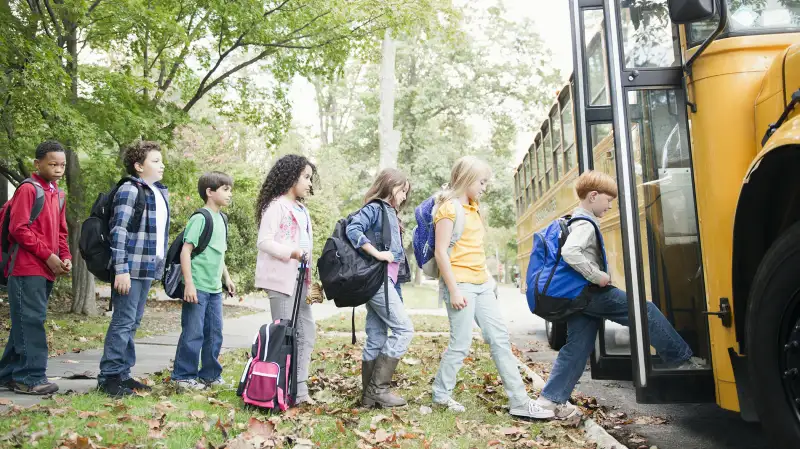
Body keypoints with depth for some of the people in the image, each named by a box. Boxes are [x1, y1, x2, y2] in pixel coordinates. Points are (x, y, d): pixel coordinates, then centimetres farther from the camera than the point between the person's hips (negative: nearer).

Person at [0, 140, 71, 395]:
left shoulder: (58, 194, 17)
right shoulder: (28, 189, -8)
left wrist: (65, 257, 4)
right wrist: (48, 256, -16)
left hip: (46, 270, 8)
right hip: (27, 269, -8)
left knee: (25, 323, 13)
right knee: (31, 321, -7)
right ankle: (30, 378, -2)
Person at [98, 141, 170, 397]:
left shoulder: (161, 193, 16)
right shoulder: (130, 190, -10)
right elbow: (118, 231, -15)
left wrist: (160, 265, 17)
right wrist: (121, 269, -20)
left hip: (148, 269, 8)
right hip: (131, 268, -8)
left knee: (133, 323, 13)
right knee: (123, 321, -4)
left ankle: (122, 374, 21)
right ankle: (108, 376, 5)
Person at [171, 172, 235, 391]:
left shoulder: (221, 219, 13)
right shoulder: (200, 218, -13)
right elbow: (186, 251, -17)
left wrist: (227, 278, 22)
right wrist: (189, 284, -20)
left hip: (214, 288, 9)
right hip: (197, 287, -8)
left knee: (214, 333, 14)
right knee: (193, 333, -1)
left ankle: (210, 374, 26)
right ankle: (184, 376, 12)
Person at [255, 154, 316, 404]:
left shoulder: (302, 210, 19)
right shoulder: (276, 206, -7)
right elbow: (264, 242, -14)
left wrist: (310, 277, 15)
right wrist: (291, 252, -25)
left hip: (299, 278, 9)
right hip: (281, 278, -9)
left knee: (306, 331, 8)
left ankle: (299, 389, 15)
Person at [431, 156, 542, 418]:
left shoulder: (473, 208, 17)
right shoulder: (449, 208, -9)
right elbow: (441, 252, -15)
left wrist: (488, 278, 14)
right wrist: (453, 289, -19)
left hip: (481, 285, 9)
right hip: (460, 285, -9)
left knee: (500, 339, 5)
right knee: (461, 345, -3)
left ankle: (520, 403, 8)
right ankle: (441, 394, 18)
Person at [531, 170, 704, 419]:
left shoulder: (577, 222, 17)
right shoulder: (585, 224, -15)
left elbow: (570, 251, 27)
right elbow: (570, 252, -33)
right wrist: (596, 275, -25)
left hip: (580, 296, 10)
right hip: (592, 294, -10)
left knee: (576, 348, 9)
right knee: (646, 311, -1)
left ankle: (550, 400, 9)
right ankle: (683, 359, 10)